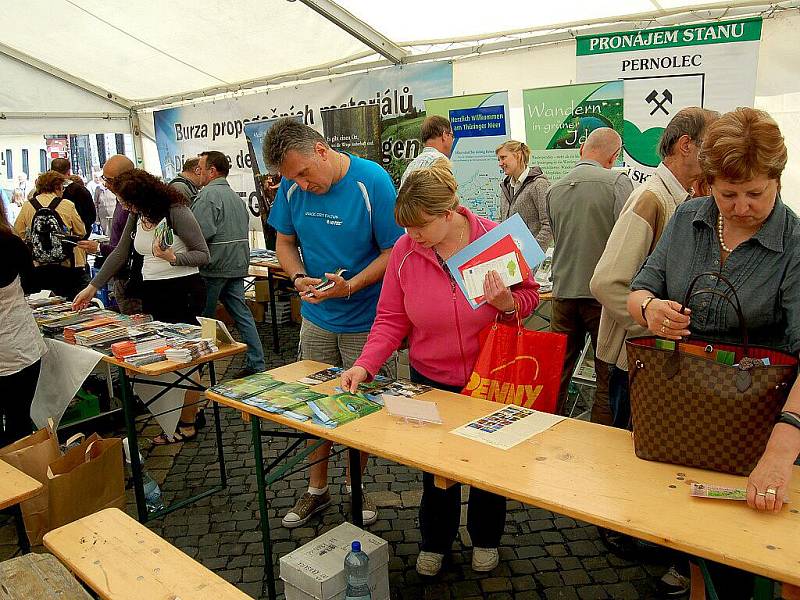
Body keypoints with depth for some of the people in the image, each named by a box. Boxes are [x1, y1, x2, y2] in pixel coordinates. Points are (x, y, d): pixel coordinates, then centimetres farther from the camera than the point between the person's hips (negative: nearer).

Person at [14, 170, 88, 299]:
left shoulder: (27, 206, 1)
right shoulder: (67, 205, -6)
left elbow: (18, 233, 6)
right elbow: (81, 232, 1)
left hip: (37, 265, 3)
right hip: (66, 264, -2)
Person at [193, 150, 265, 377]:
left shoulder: (209, 195, -12)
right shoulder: (236, 197, 16)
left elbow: (202, 232, -23)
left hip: (214, 267, -8)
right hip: (237, 266, 8)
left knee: (202, 320, 5)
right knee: (242, 314, 7)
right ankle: (256, 365, 7)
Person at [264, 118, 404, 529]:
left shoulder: (372, 181, -18)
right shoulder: (292, 187, -5)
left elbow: (394, 251, -15)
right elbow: (284, 242, 7)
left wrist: (351, 286, -28)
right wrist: (299, 278, -13)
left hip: (365, 320, -4)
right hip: (316, 317, 4)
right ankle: (317, 489, 33)